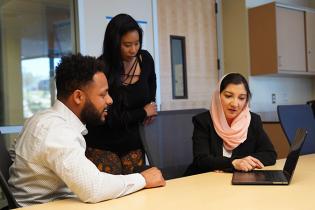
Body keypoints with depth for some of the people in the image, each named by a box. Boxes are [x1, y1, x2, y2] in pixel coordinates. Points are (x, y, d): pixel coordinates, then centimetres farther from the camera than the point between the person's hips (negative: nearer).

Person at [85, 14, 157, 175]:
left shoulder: (145, 59, -3)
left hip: (133, 144, 5)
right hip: (102, 147, -4)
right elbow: (109, 117, -19)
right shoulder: (101, 69, -18)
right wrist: (143, 112, -8)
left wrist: (150, 108, 8)